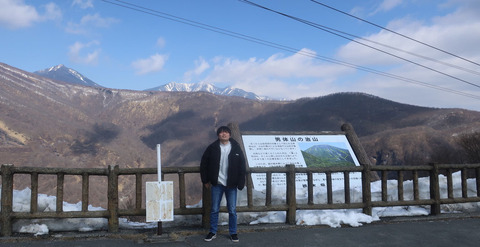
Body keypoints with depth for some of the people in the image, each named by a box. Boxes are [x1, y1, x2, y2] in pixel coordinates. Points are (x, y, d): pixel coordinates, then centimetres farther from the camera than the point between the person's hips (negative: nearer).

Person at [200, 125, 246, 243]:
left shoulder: (236, 148, -3)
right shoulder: (212, 148, -3)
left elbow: (242, 166, 0)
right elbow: (204, 164, 4)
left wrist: (240, 182, -5)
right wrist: (205, 180, 3)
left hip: (231, 184, 0)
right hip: (217, 184, 0)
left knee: (232, 210, 8)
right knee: (214, 210, 8)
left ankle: (233, 233, 23)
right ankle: (213, 232, 24)